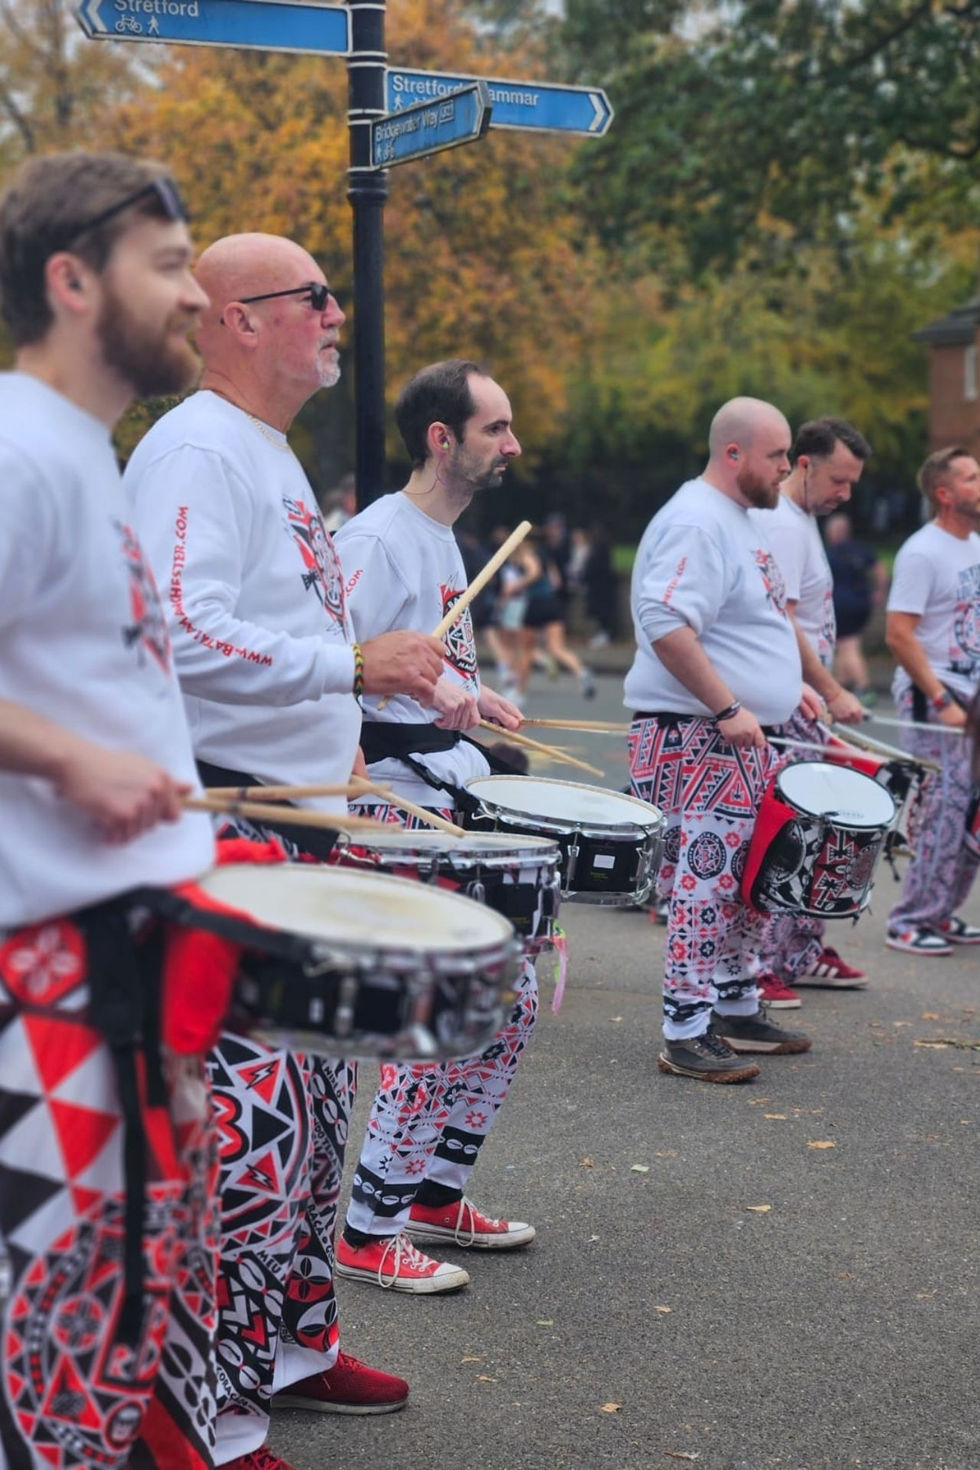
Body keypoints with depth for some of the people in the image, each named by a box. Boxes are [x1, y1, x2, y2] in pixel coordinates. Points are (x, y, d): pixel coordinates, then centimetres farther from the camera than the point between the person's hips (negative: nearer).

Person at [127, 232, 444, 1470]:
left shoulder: (272, 455, 19)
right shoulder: (195, 452, -14)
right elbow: (182, 637, -27)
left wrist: (341, 759, 20)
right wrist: (354, 663, -24)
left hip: (295, 819, 11)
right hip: (222, 825, -11)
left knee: (316, 1099, 17)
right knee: (255, 1118, -10)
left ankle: (290, 1343, 32)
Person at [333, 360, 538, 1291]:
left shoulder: (442, 540, 17)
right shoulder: (378, 540, -14)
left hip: (455, 806, 10)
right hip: (397, 811, -10)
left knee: (509, 1004, 14)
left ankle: (436, 1193, 27)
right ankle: (367, 1234, 4)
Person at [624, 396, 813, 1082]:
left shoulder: (740, 519, 17)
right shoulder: (695, 523, -17)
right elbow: (666, 625, -28)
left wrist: (787, 687, 21)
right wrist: (729, 708, -26)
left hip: (744, 741, 11)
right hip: (697, 742, -11)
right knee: (707, 884, -9)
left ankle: (738, 1010, 27)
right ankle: (687, 1034, -3)